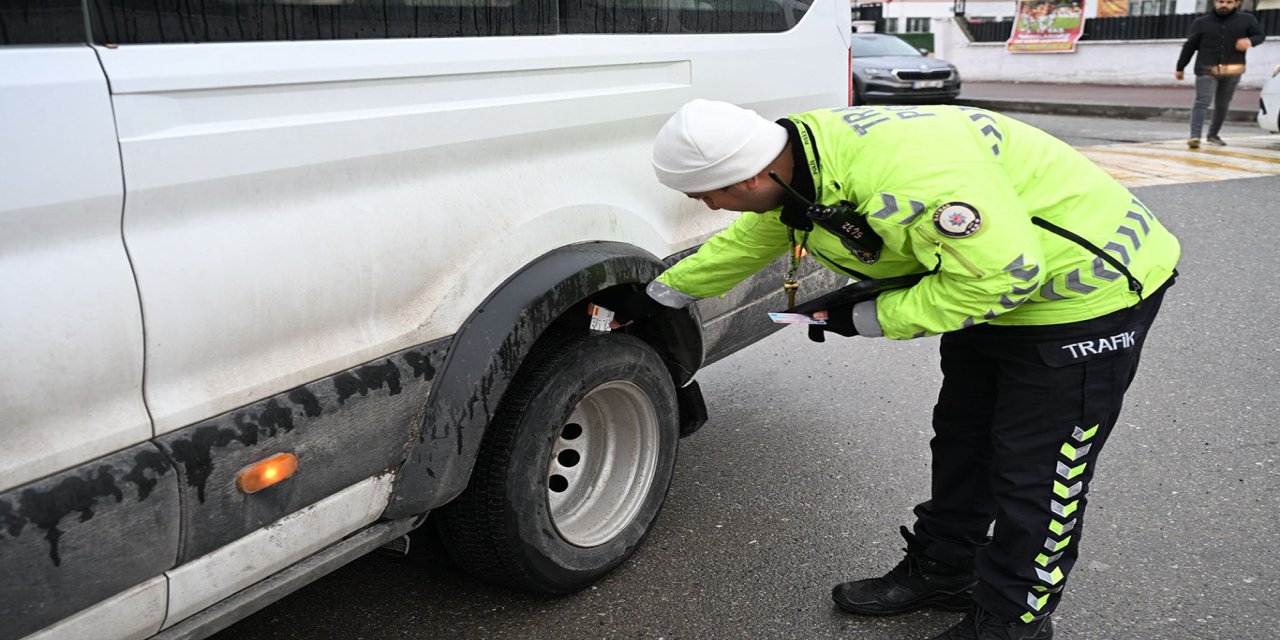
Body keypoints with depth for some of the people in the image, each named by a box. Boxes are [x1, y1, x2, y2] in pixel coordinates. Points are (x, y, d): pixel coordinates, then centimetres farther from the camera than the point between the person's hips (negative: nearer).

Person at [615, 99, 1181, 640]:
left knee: (1033, 472, 0)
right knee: (959, 441, 19)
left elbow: (1002, 272, -33)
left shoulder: (902, 171, -39)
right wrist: (659, 295, 21)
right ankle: (940, 570, 37)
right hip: (989, 275, 9)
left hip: (1087, 284, -9)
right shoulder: (796, 165, -7)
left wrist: (869, 318, -24)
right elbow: (746, 241, 13)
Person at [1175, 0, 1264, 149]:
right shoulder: (1201, 23, 7)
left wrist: (1250, 41, -13)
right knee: (1202, 102, -16)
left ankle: (1213, 135, 23)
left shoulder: (1246, 20, 8)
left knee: (1222, 105, 9)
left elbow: (1260, 35, 12)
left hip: (1232, 72, 2)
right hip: (1207, 71, -2)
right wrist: (1180, 68, 11)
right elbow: (1189, 47, 10)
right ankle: (1195, 136, -25)